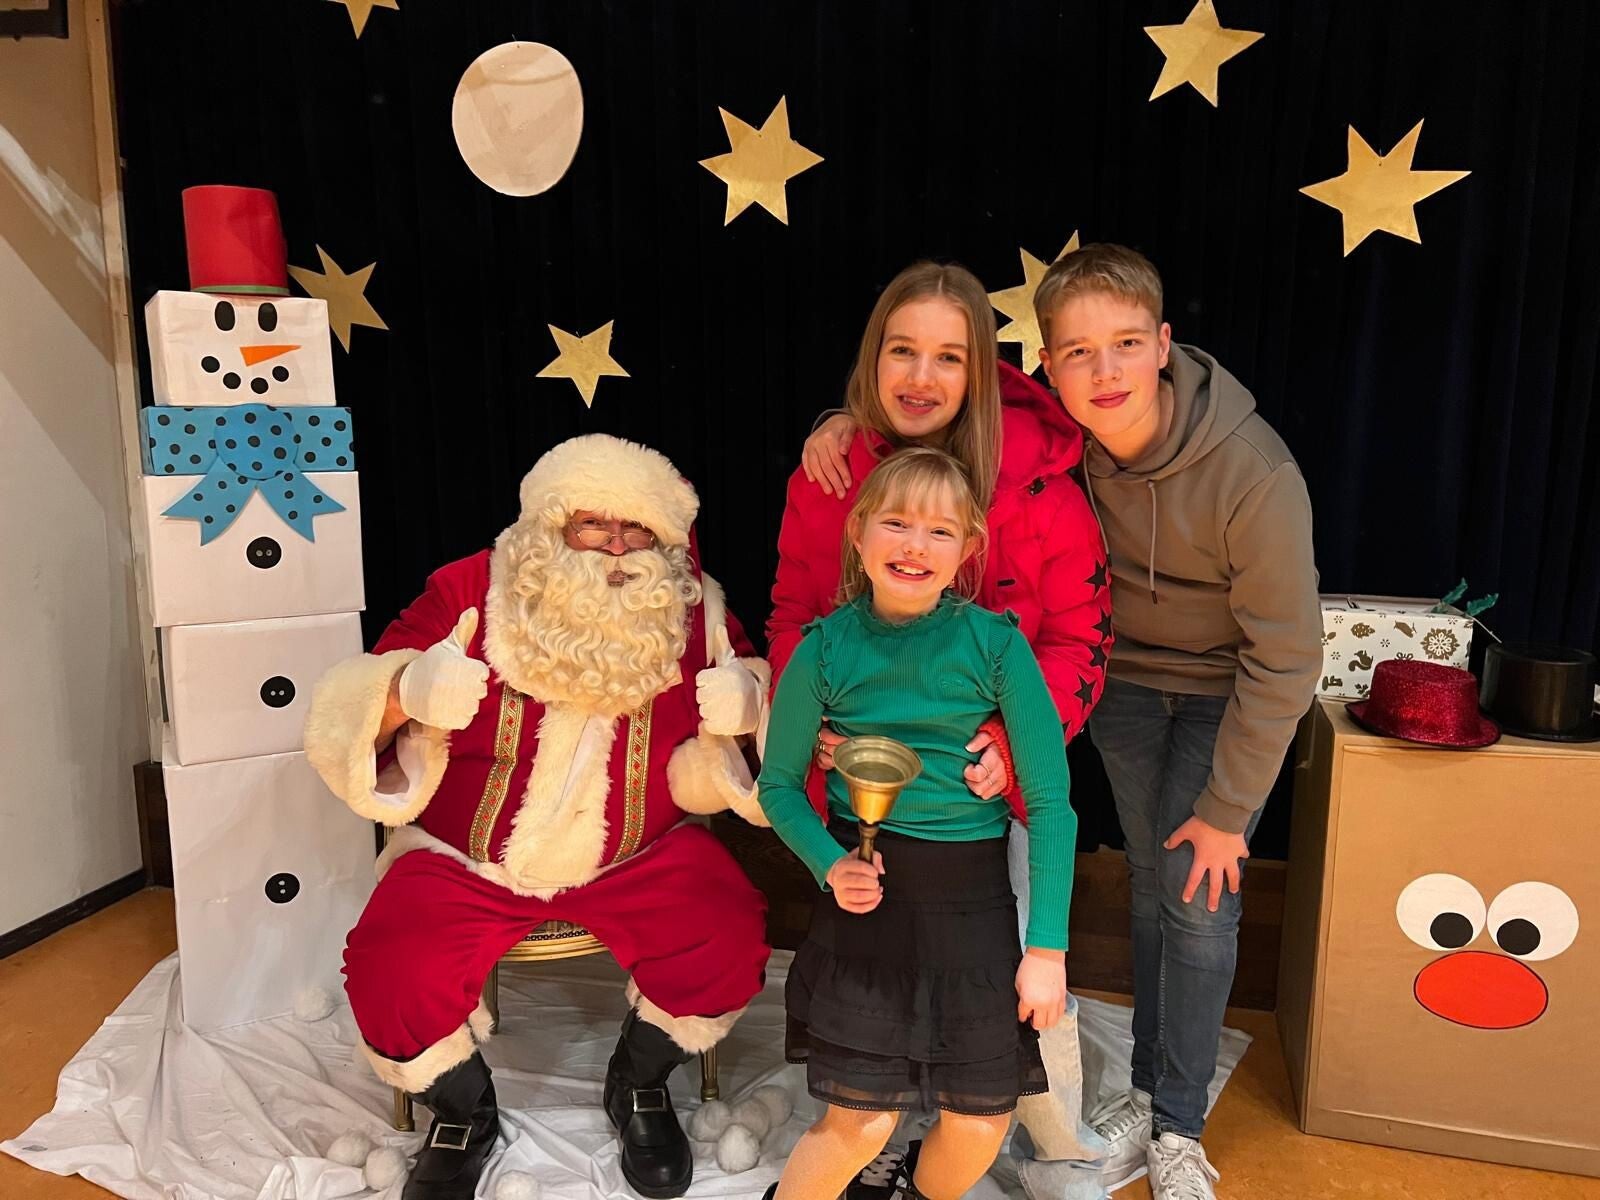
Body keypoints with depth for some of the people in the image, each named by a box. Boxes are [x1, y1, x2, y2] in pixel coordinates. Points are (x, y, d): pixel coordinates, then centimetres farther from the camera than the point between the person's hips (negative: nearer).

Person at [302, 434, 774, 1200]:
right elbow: (348, 712, -10)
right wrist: (408, 692, -35)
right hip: (464, 857, 0)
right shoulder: (468, 593, -10)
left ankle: (639, 1085, 12)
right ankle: (464, 1115, 12)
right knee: (392, 980, -24)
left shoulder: (694, 611, -4)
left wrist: (745, 704, -20)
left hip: (640, 853, 1)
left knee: (726, 944, -23)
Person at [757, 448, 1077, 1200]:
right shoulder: (826, 647, -7)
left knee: (981, 1123, 9)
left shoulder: (996, 643, -9)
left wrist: (1047, 946, -7)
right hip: (866, 894, -1)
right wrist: (829, 864, -14)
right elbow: (779, 783, 4)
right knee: (861, 1123, -1)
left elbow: (1049, 799, -6)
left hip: (975, 902, 1)